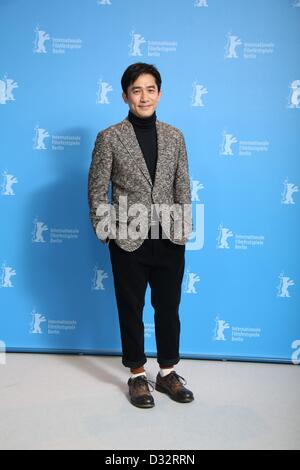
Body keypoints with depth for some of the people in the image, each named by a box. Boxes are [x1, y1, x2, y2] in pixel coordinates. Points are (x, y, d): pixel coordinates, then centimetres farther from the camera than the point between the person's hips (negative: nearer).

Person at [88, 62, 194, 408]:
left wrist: (184, 230, 3)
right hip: (129, 242, -2)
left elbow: (183, 187, 8)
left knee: (169, 308, 13)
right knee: (131, 310, 10)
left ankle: (168, 373, 31)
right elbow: (97, 191, -2)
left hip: (169, 240, 3)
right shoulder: (109, 138, -3)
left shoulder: (174, 136, 6)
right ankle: (137, 376, 29)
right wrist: (106, 232, -6)